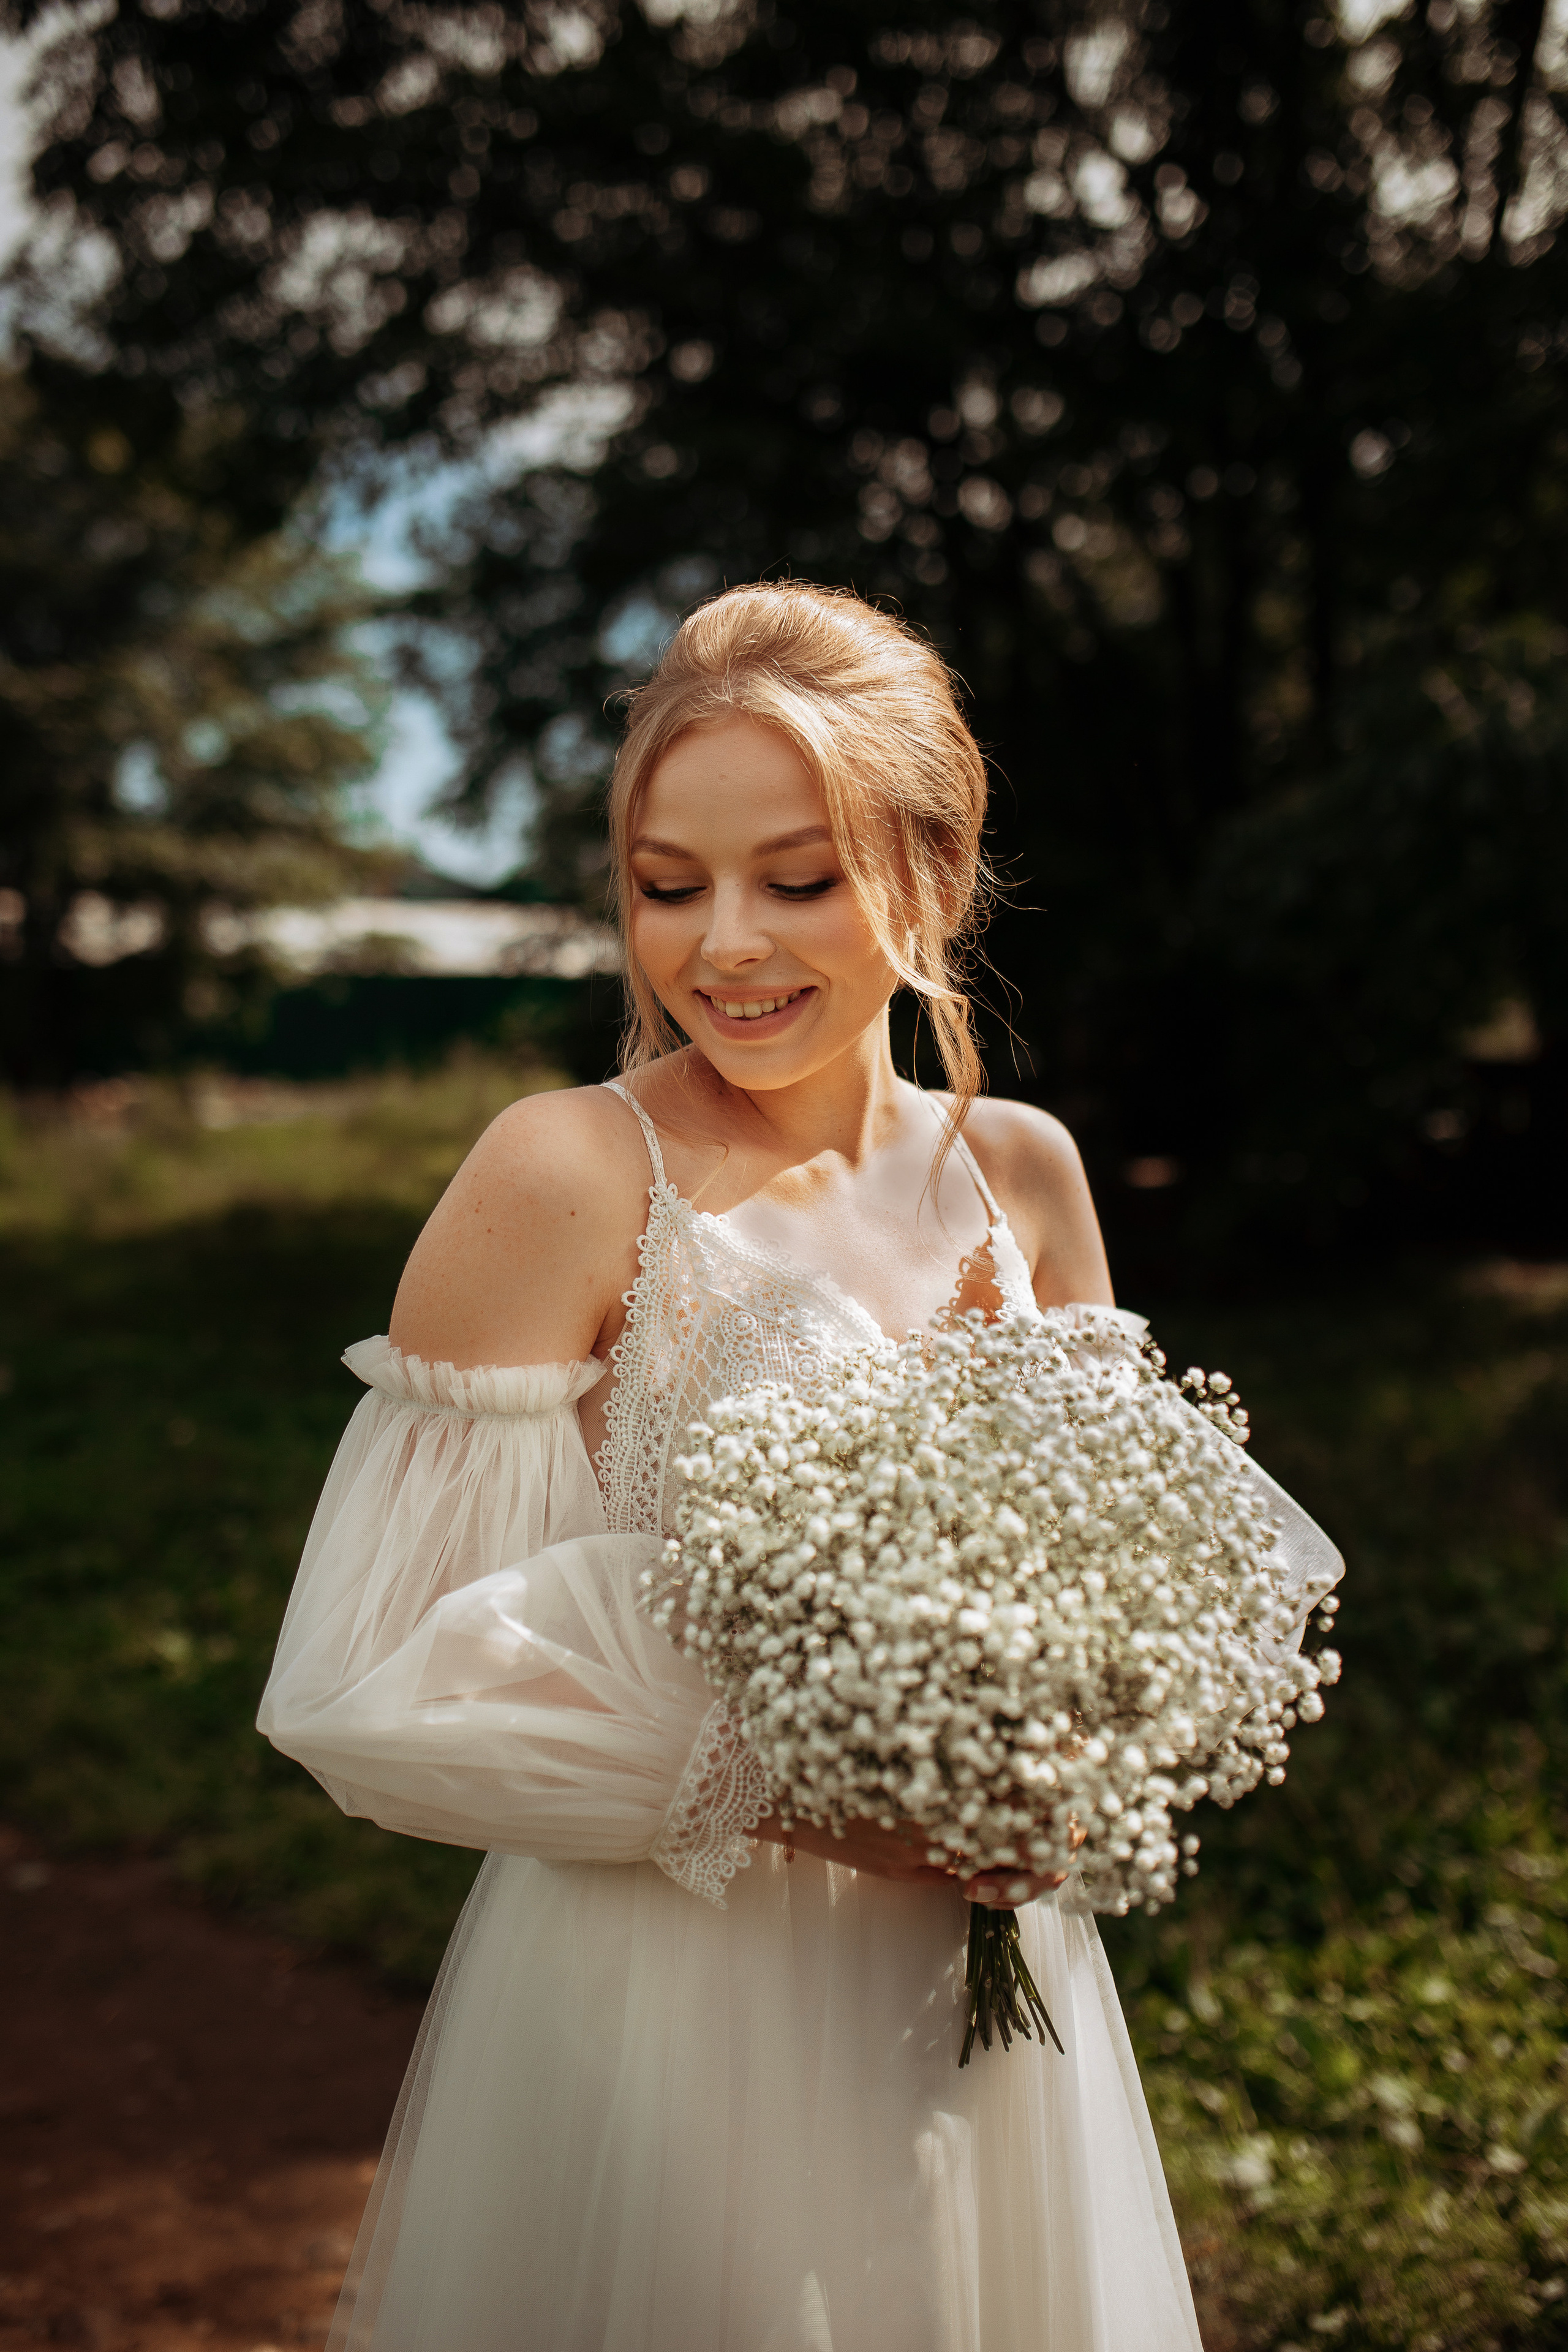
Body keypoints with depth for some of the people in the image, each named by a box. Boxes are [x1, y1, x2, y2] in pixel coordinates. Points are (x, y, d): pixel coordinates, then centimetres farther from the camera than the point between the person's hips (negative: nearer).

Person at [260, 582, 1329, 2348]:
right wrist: (755, 1778, -23)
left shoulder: (1019, 1174, -1)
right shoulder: (567, 1176, -16)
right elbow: (367, 1687, -16)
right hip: (660, 2006, -4)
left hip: (984, 1997, 5)